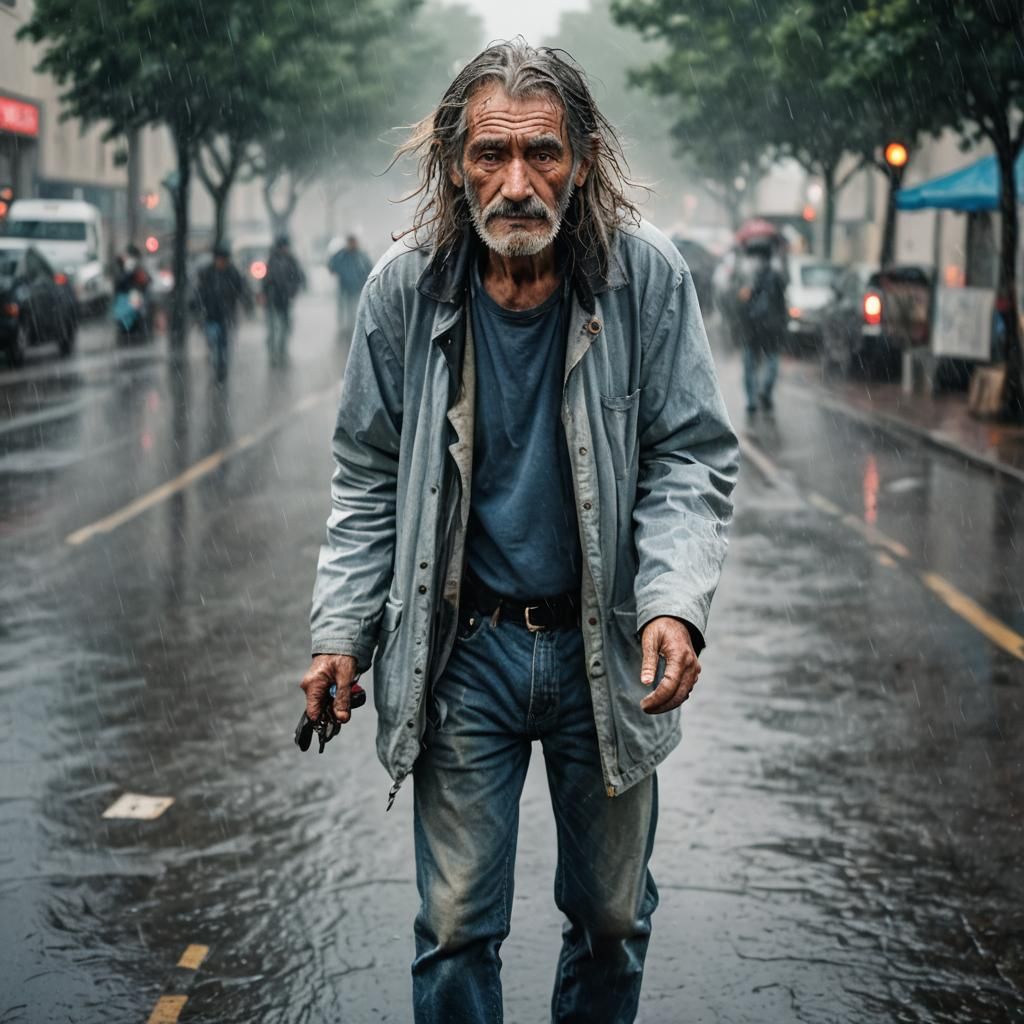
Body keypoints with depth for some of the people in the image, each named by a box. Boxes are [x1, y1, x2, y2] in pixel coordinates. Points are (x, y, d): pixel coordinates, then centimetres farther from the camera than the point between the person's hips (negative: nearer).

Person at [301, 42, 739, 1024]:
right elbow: (368, 476, 3)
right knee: (456, 926, 7)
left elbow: (691, 459, -5)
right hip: (463, 653, 0)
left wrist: (676, 604, -21)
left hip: (605, 650, 0)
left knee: (613, 916, 16)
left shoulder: (646, 274, -11)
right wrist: (341, 631, -3)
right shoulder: (405, 285, -8)